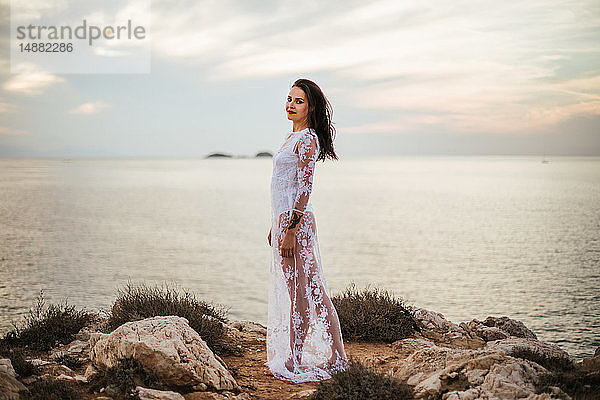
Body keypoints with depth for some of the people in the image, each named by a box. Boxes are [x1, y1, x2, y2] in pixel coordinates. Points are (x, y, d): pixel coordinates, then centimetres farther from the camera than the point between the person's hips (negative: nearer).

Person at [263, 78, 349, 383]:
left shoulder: (307, 140, -12)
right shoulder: (293, 137, 17)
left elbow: (304, 189, -18)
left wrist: (290, 230, -21)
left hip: (296, 222, -10)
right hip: (283, 220, 10)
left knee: (300, 291, -2)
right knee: (286, 290, 13)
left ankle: (299, 362, 7)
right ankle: (288, 358, 22)